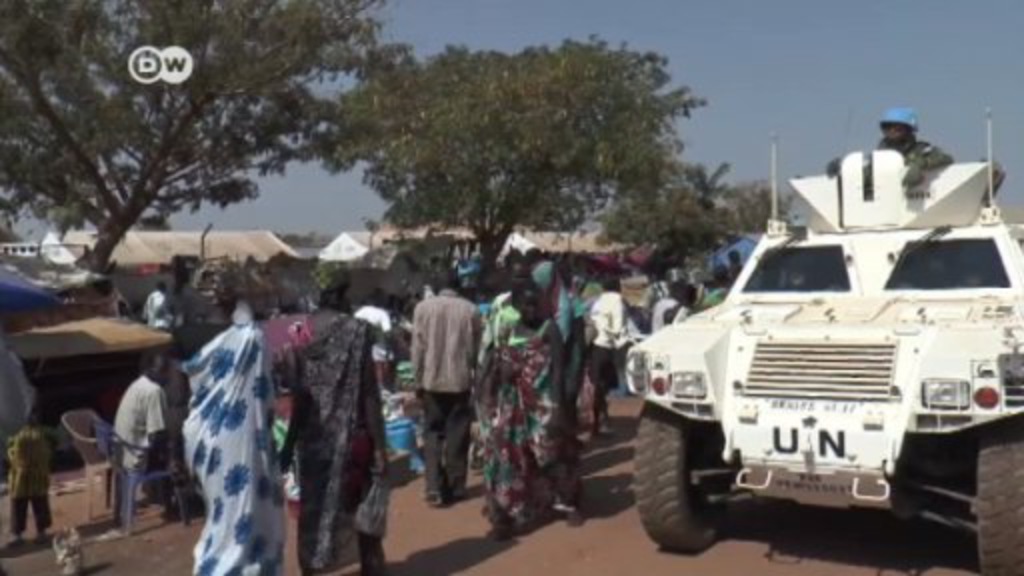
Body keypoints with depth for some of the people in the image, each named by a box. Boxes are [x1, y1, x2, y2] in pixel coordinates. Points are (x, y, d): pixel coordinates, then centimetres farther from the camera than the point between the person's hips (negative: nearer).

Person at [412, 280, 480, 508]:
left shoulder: (423, 307, 2)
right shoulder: (470, 309, 1)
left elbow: (417, 347, 0)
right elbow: (477, 349, 2)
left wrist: (419, 379, 6)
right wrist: (475, 377, 12)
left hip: (431, 380, 1)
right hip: (461, 380, 0)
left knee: (434, 433, 8)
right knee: (457, 435, 8)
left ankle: (435, 489, 0)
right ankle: (455, 488, 13)